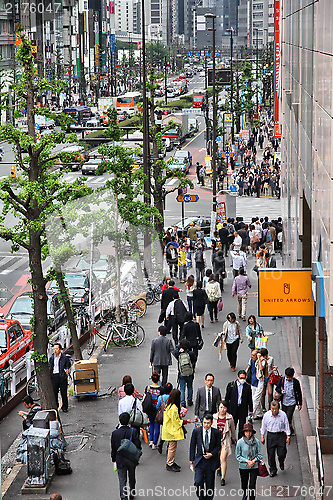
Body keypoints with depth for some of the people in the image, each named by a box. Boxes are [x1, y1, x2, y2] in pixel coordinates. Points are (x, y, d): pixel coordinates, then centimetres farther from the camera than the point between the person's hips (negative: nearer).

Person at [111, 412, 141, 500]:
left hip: (120, 460, -1)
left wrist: (114, 460, 10)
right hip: (132, 460, 1)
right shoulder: (133, 431, -13)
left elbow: (113, 449, -1)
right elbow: (138, 445, -11)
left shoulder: (115, 433, -10)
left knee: (122, 479, 4)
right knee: (132, 478, 19)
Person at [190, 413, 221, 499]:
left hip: (211, 460, 0)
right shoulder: (196, 431, -2)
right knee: (198, 482, -10)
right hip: (199, 460, 0)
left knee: (210, 484, 6)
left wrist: (211, 454, -10)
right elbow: (192, 445, 7)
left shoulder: (216, 433, -4)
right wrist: (191, 459, 7)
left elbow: (218, 446, 6)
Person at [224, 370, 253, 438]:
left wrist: (250, 411, 9)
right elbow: (227, 398, 4)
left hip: (243, 410, 0)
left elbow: (250, 399, 6)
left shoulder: (248, 387, 0)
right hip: (233, 409, 0)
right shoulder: (231, 385, -2)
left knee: (242, 427, 2)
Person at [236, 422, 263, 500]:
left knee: (252, 486, -6)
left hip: (254, 467, 0)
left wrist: (253, 461, -13)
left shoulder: (256, 441, -6)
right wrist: (247, 461, -14)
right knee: (244, 485, 14)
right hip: (243, 467, 0)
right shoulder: (240, 442, -9)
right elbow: (238, 456, -3)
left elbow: (260, 455, 2)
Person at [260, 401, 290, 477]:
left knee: (282, 453, -4)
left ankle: (281, 462, 33)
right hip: (271, 435, 1)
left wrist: (288, 437, 1)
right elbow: (263, 427, 6)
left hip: (281, 435, -1)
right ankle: (273, 470, 18)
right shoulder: (266, 415, -6)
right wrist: (262, 437, 5)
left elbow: (286, 426, 3)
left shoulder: (283, 415, -7)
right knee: (271, 454, 1)